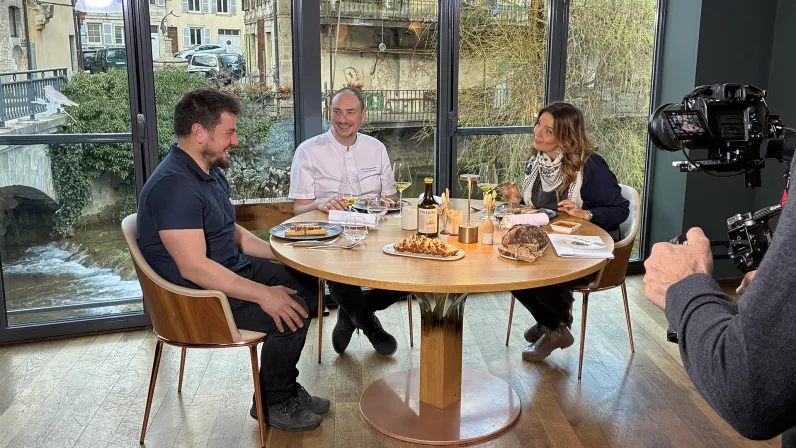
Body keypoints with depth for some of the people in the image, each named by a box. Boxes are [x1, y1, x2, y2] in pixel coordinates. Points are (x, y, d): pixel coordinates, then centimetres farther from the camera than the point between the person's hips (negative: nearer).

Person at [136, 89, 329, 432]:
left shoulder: (211, 172, 9)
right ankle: (273, 404, 4)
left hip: (233, 270, 11)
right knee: (291, 313, -21)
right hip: (197, 297, -11)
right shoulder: (173, 185, -25)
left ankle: (285, 388, 17)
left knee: (305, 285, 8)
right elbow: (194, 267, -31)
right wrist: (263, 294, -30)